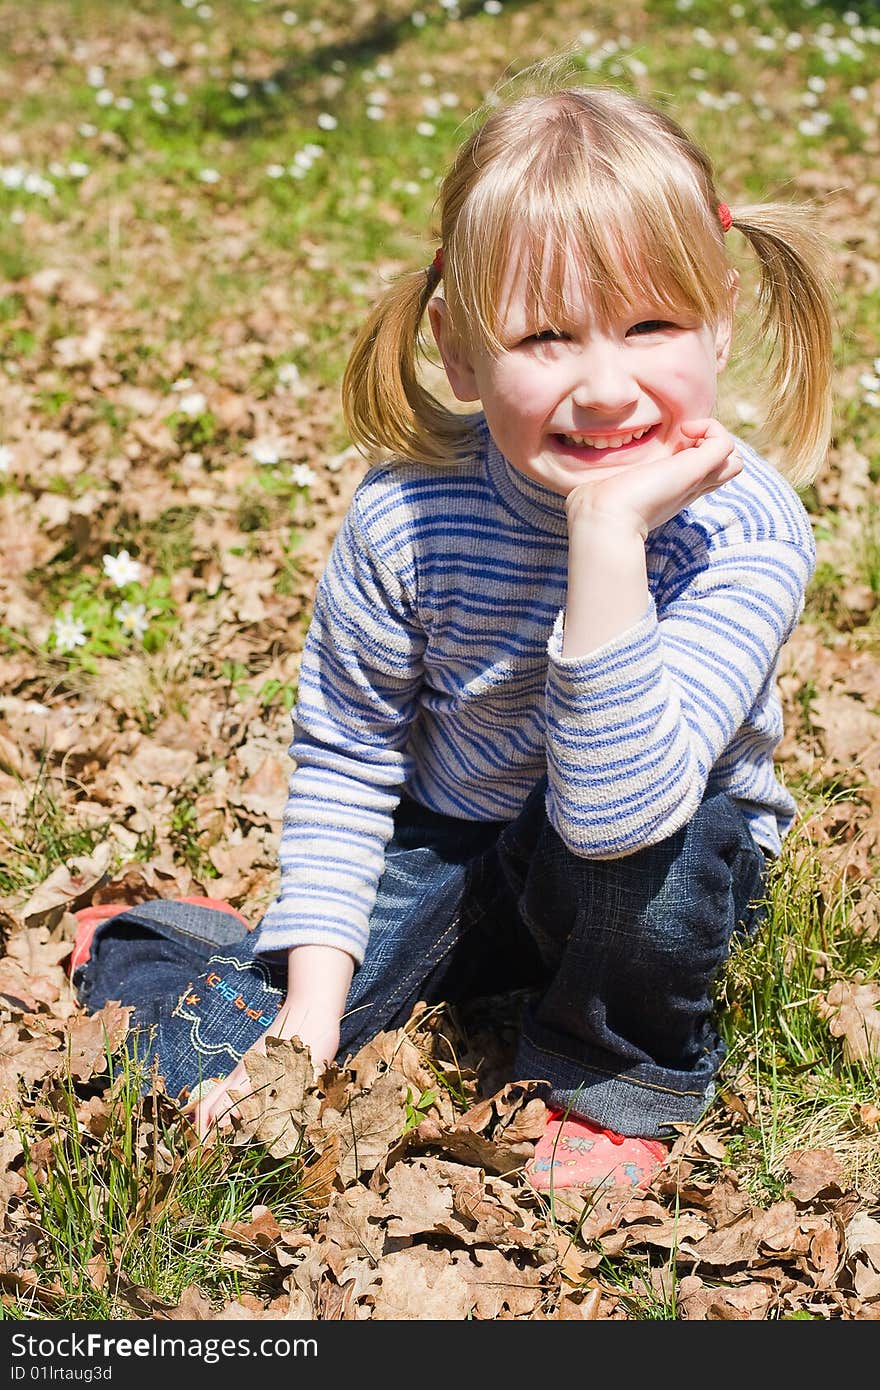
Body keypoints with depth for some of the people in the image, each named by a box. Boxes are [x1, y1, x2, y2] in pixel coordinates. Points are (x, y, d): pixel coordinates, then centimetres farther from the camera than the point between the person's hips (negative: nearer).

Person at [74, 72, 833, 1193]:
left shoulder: (741, 530, -29)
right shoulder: (406, 516, -21)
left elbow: (614, 809, -39)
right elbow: (344, 755, -7)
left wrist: (608, 535, -47)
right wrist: (312, 994, -11)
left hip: (672, 861, -1)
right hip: (443, 847, 2)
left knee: (615, 832, -37)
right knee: (208, 1061, -11)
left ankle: (619, 1081, -4)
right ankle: (156, 951, 26)